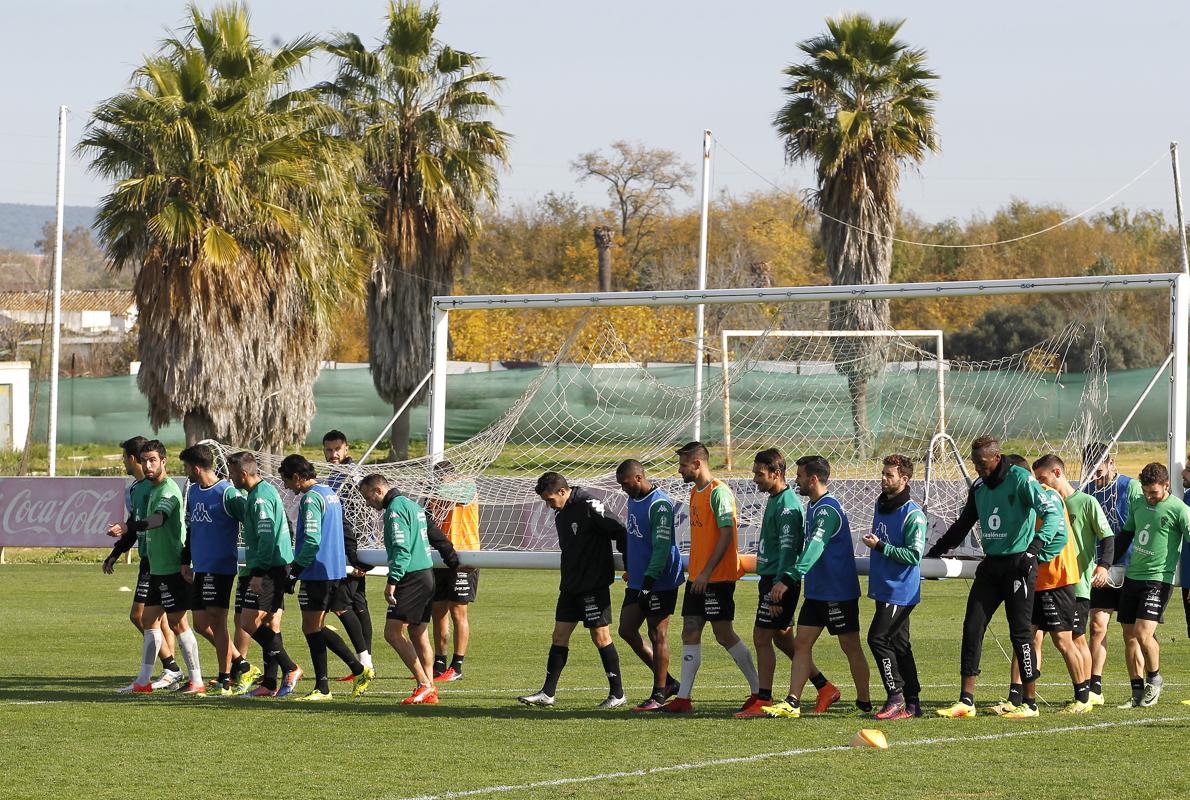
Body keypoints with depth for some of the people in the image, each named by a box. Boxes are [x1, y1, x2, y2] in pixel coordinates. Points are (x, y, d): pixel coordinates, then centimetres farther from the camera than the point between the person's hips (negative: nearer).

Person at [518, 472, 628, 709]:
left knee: (601, 636, -4)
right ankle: (548, 693, 7)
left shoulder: (590, 506, -15)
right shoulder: (560, 513, 12)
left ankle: (617, 693, 4)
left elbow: (620, 533, -14)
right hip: (570, 586, 9)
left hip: (594, 585, -9)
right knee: (559, 635, 6)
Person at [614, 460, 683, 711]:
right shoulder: (634, 500, 11)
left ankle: (659, 695, 7)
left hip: (659, 581, -9)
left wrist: (648, 582, -26)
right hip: (639, 581, 9)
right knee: (626, 630, 8)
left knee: (657, 635, -2)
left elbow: (661, 547, -23)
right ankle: (667, 682, 18)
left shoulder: (659, 504, -19)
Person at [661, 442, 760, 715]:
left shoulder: (719, 492, -14)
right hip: (697, 577, 9)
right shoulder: (695, 492, 15)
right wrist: (696, 573, 18)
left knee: (724, 635, -3)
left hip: (718, 577, -9)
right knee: (690, 633, 4)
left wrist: (707, 572, -23)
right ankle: (683, 698, 3)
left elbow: (726, 534, -20)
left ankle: (759, 691, 9)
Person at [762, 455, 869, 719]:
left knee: (850, 646, 1)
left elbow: (814, 548, -31)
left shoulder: (827, 509, -19)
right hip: (817, 592, 10)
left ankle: (864, 703, 12)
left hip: (838, 592, -10)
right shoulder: (815, 507, 12)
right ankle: (792, 702, -1)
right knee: (801, 643, 2)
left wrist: (788, 580, -38)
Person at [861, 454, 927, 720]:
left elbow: (914, 555, -21)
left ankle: (896, 697, -8)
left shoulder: (913, 514, -16)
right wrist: (872, 541, 13)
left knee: (878, 638, -14)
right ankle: (912, 703, 14)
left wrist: (880, 546, -21)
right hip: (884, 587, 9)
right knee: (899, 643, 10)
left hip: (901, 590, -9)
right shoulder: (880, 504, 12)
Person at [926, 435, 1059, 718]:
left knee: (1021, 631, -4)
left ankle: (1031, 701, 5)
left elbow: (1051, 515, -18)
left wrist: (1035, 547, -31)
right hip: (990, 565, 7)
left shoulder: (1020, 480, -10)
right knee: (972, 627, 0)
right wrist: (934, 553, 25)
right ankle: (966, 700, 2)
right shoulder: (979, 487, 12)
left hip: (1018, 564, -7)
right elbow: (963, 525, 25)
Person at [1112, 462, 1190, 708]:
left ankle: (1154, 678, 7)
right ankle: (1138, 692, 11)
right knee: (1129, 636, 4)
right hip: (1132, 576, 7)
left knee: (1143, 633, -17)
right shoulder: (1138, 504, 10)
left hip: (1159, 579, -7)